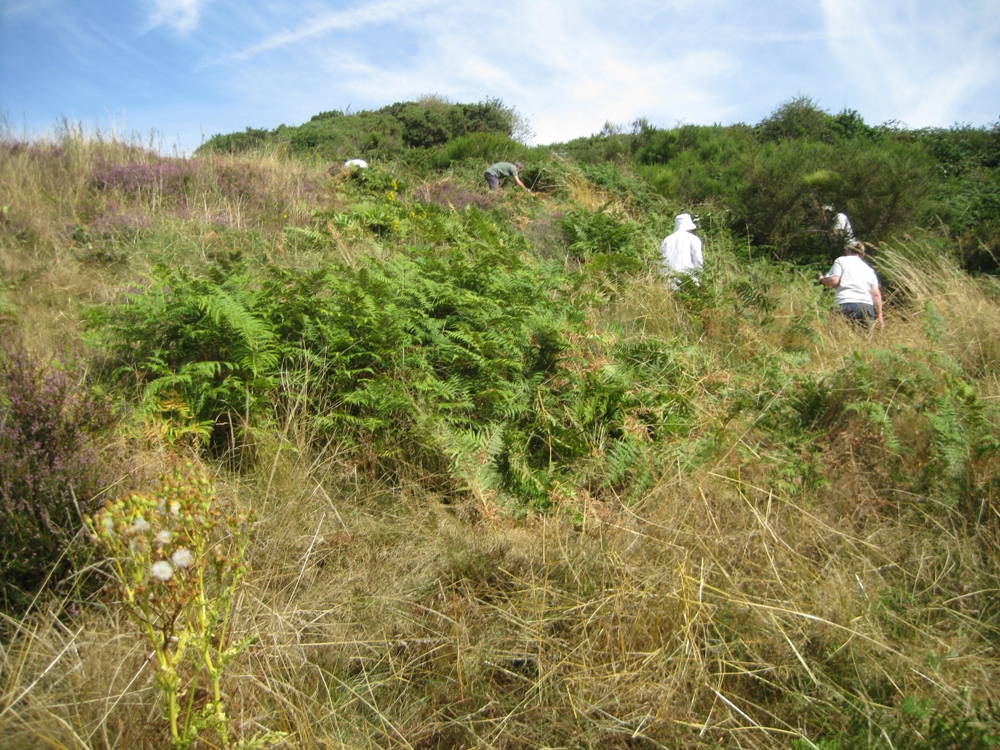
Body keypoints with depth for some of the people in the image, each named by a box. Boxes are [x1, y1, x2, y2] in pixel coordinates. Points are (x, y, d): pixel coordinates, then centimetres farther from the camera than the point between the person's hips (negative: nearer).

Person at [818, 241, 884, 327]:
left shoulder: (841, 260, 14)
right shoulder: (869, 269, 24)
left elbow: (834, 281, -2)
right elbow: (876, 293, 13)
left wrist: (822, 280, 18)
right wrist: (879, 315, 12)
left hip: (848, 305, -4)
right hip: (868, 307, 4)